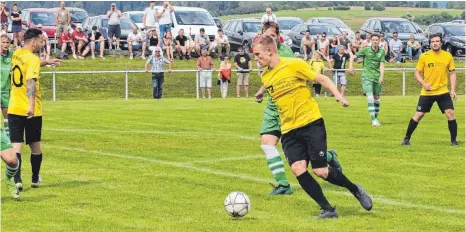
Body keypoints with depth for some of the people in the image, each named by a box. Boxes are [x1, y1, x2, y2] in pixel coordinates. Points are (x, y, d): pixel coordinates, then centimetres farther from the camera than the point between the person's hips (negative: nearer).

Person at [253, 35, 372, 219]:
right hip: (289, 130, 5)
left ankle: (355, 190, 20)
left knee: (320, 171, -7)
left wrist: (337, 94, -19)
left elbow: (322, 79, -6)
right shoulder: (265, 76, 7)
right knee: (298, 169, -16)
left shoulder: (294, 65, -10)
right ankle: (328, 210, -4)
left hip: (311, 123, -5)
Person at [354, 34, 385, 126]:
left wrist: (381, 76, -18)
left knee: (377, 98, 9)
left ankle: (375, 118, 24)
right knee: (370, 98, -16)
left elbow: (382, 64, -5)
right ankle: (373, 120, -20)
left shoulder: (382, 51, 2)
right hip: (367, 77, -3)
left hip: (377, 77, 3)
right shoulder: (365, 50, -4)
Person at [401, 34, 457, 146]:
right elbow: (417, 72, 0)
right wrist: (423, 83, -17)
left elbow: (452, 73, 7)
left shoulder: (448, 56, 0)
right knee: (418, 115, 0)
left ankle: (453, 140, 4)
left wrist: (453, 89, -2)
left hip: (443, 92, 1)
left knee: (450, 113, -10)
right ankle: (407, 138, 13)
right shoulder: (424, 56, -5)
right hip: (427, 92, -1)